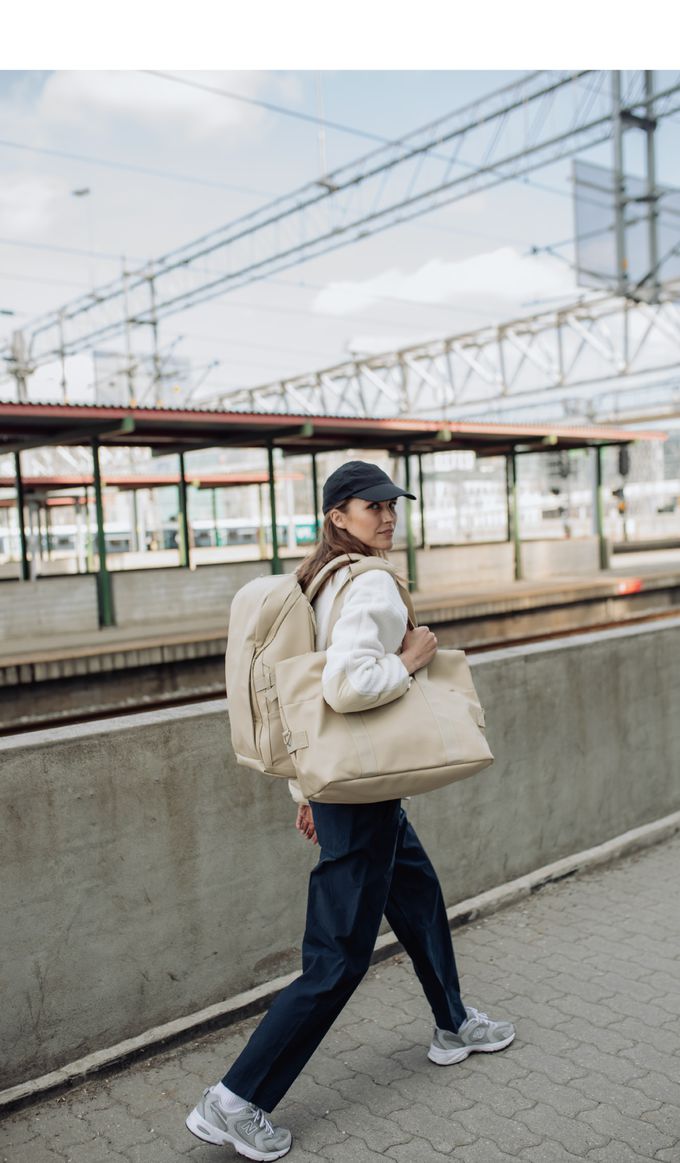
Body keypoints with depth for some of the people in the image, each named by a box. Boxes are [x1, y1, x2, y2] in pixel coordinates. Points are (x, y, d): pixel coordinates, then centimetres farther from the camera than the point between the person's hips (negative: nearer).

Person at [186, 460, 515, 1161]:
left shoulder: (315, 582, 9)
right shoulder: (372, 584, -19)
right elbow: (347, 686, -35)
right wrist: (412, 659, -17)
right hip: (360, 787, -10)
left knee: (419, 895, 27)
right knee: (339, 958, 0)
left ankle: (454, 1027, 49)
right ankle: (234, 1104, 11)